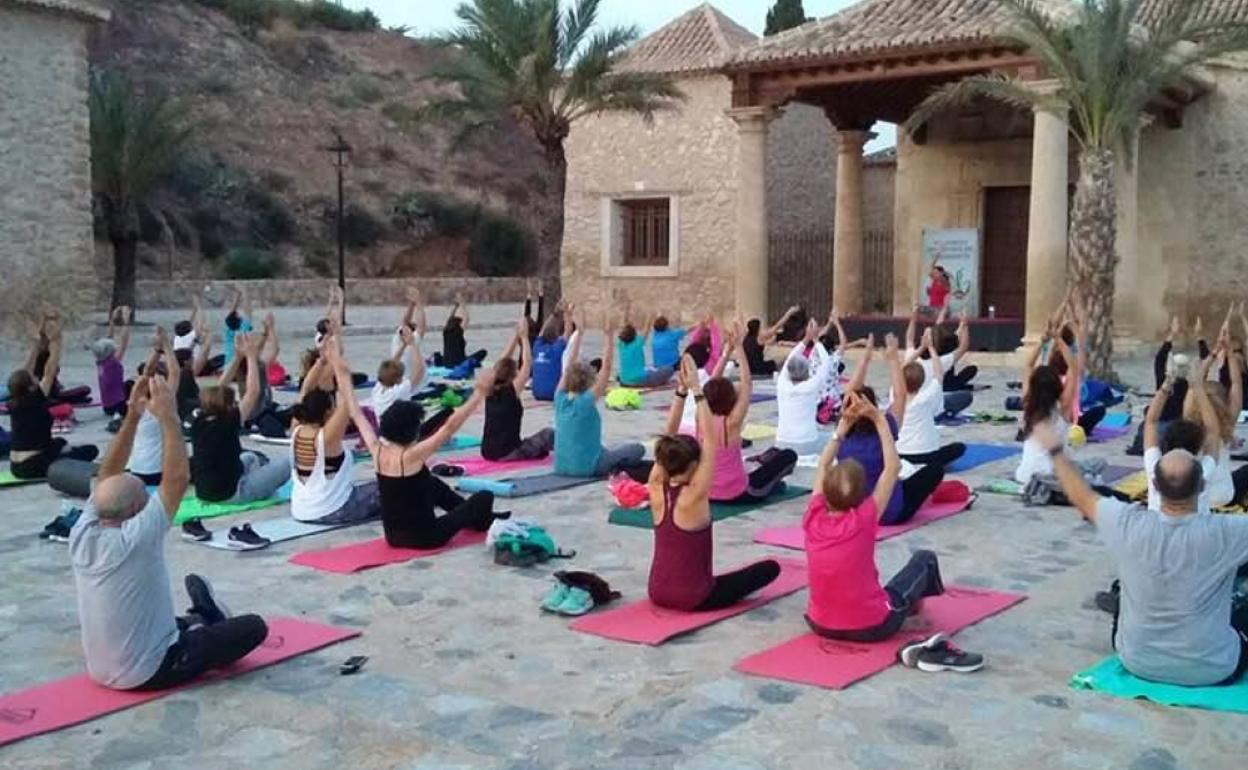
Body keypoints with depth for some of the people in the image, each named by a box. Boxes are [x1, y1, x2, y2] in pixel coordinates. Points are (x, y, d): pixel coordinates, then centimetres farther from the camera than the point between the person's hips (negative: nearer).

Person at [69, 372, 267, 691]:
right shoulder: (134, 540, -26)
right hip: (149, 672, -8)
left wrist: (132, 415, -3)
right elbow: (177, 478, -24)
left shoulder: (81, 536, -6)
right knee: (254, 627, 4)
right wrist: (167, 416, -20)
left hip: (101, 670, 8)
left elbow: (108, 476, 3)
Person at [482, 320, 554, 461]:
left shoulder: (490, 390, 2)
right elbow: (527, 365, -8)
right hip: (506, 453, -7)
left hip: (488, 452, 7)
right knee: (548, 433, 7)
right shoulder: (511, 391, -13)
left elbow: (503, 362, 11)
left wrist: (516, 336, 9)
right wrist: (524, 337, -2)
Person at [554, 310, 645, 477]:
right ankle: (613, 470, 1)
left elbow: (569, 365, 8)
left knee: (609, 451, 36)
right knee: (638, 449, 7)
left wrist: (579, 332, 10)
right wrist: (608, 335, -14)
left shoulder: (561, 399, 1)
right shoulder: (586, 401, -15)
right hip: (587, 467, -7)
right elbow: (606, 368, -15)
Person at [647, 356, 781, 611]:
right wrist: (696, 390, -17)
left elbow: (668, 441, 2)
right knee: (771, 567, 6)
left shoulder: (656, 490, -4)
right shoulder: (693, 497, -19)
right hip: (693, 598, -6)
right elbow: (709, 442, -18)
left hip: (657, 592, 6)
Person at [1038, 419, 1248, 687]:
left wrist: (1056, 451, 14)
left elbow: (1082, 497, 0)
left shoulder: (1127, 525, -19)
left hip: (1138, 663, 2)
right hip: (1211, 672, -2)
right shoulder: (1225, 534, -27)